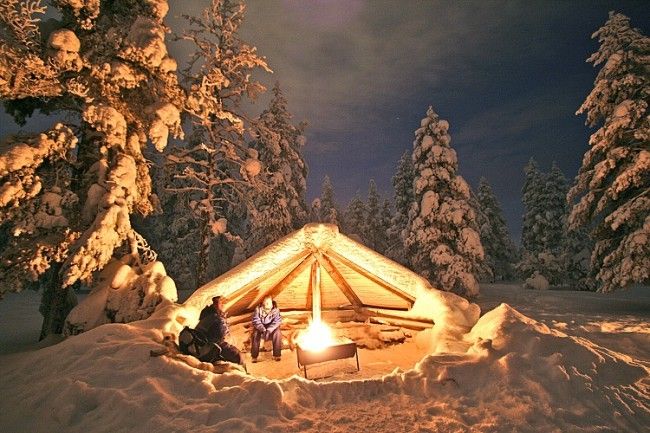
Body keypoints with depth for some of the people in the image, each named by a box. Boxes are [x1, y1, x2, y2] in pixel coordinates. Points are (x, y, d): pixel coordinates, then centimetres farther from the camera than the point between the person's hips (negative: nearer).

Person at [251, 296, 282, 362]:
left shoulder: (276, 310, -16)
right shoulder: (258, 309, -16)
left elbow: (277, 321, -22)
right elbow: (256, 321, -20)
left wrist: (268, 330, -36)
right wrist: (263, 330, -35)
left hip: (271, 328, 0)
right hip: (260, 327, 0)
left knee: (277, 333, -29)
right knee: (256, 333, -29)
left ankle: (277, 354, -16)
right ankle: (254, 356, -17)